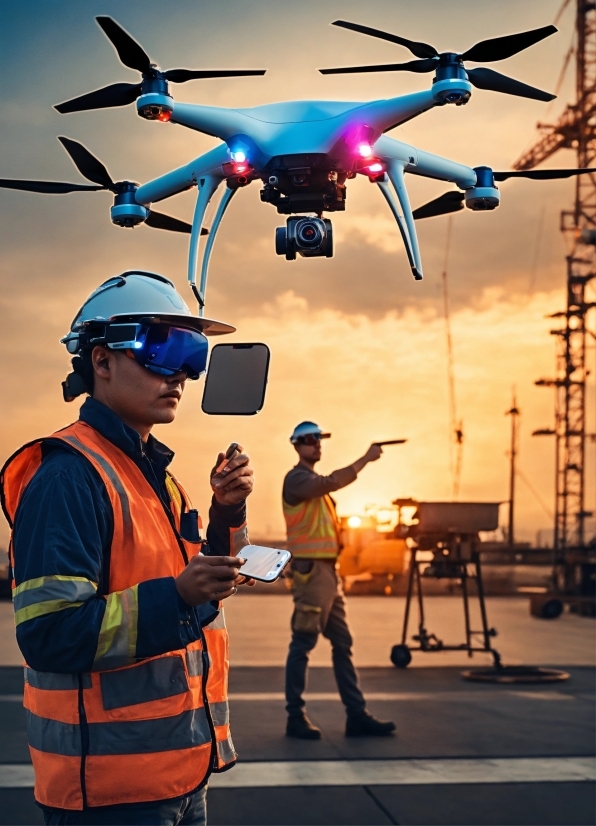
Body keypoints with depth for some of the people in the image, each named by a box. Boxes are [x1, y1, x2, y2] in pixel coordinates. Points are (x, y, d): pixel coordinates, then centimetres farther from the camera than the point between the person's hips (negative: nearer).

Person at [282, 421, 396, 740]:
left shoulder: (316, 483, 22)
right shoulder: (297, 479, -8)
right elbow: (333, 482, -26)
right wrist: (366, 459, -24)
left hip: (328, 572, 10)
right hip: (310, 571, -10)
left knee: (342, 645, 8)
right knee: (302, 645, -4)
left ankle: (357, 715, 11)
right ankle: (296, 717, 2)